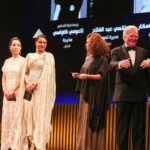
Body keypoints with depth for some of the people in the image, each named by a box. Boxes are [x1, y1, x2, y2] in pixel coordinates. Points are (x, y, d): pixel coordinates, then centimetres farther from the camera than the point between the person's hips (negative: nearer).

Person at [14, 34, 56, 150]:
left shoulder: (49, 57, 3)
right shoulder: (29, 56, 15)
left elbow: (48, 75, -5)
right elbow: (26, 73, 11)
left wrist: (35, 84, -14)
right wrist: (28, 83, -8)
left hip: (41, 90, -4)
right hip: (29, 89, 4)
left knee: (39, 116, -5)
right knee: (28, 116, 2)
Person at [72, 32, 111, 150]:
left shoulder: (102, 59, -9)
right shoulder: (88, 58, 15)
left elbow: (101, 76, -17)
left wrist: (87, 76, -22)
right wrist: (78, 75, 3)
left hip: (94, 95, -8)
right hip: (85, 93, 8)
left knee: (92, 122, -6)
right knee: (84, 121, 8)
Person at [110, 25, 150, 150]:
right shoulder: (117, 51, 3)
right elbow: (112, 65, -17)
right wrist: (120, 64, -40)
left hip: (140, 95, 2)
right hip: (123, 94, -2)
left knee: (139, 127, 5)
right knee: (122, 127, 4)